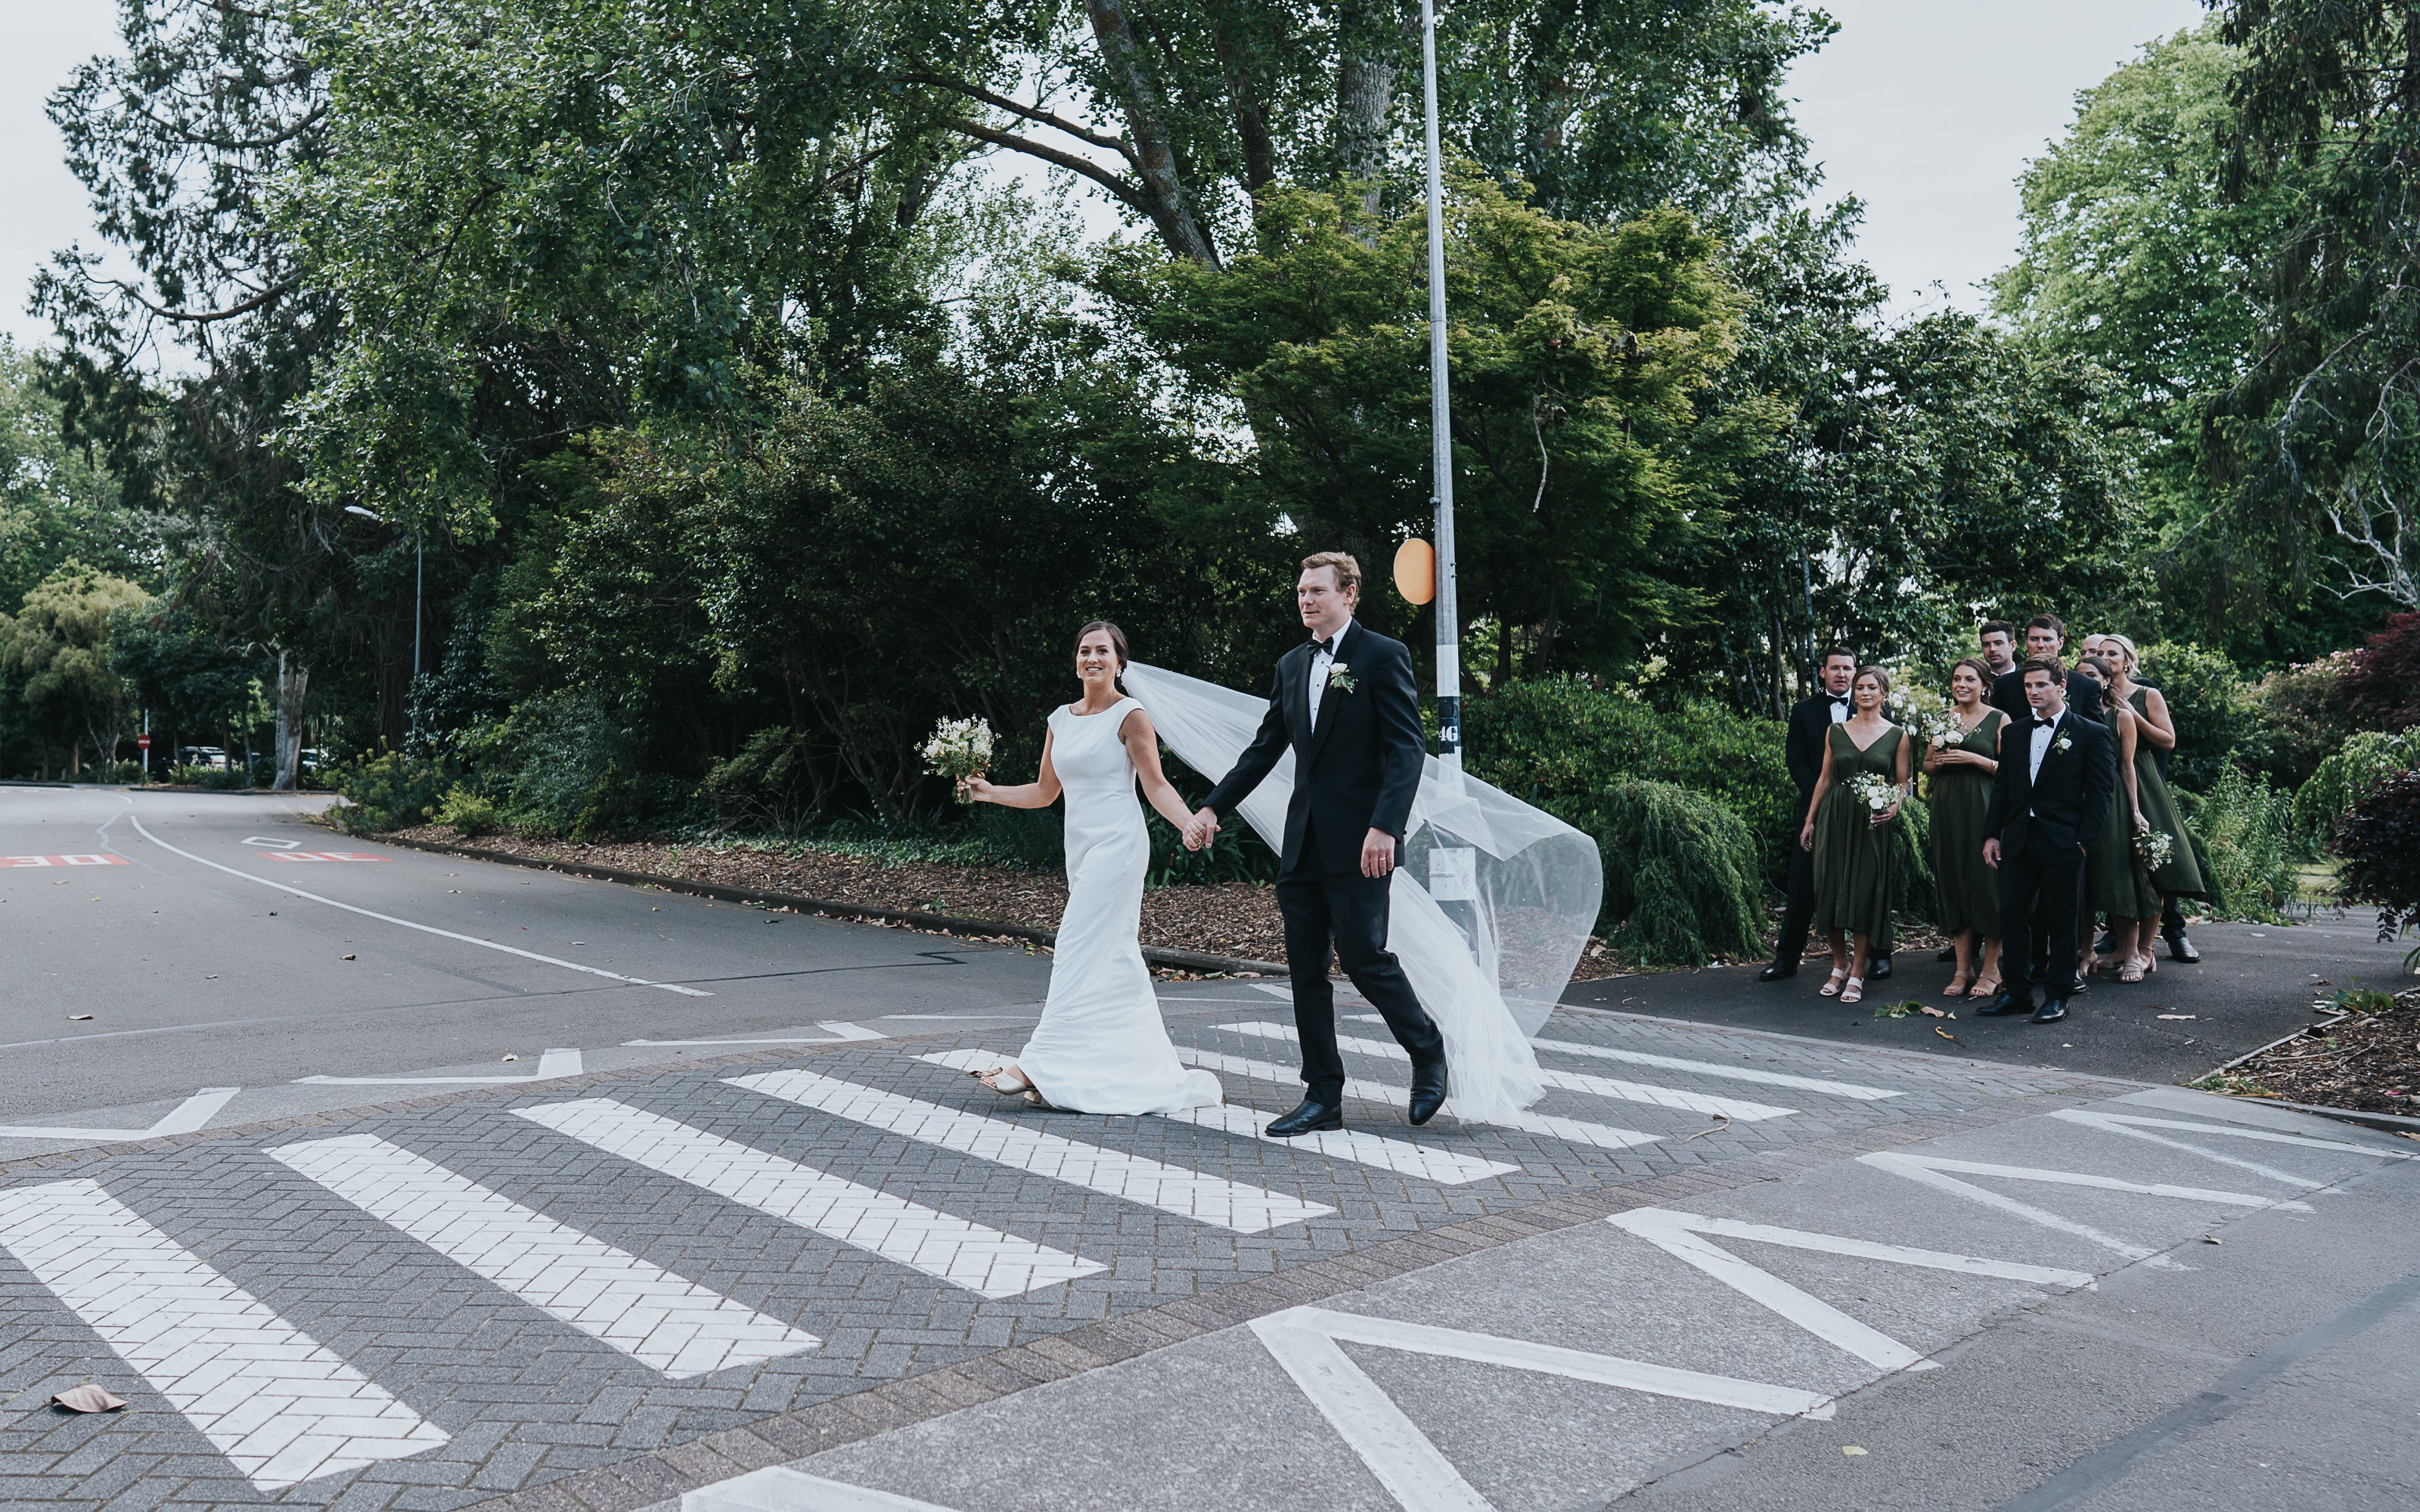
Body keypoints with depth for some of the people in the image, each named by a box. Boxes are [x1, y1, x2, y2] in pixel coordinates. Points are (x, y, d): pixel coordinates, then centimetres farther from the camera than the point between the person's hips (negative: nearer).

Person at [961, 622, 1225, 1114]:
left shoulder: (1130, 715, -6)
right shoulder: (1061, 719, 14)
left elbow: (1156, 784, -9)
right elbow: (1045, 792, 18)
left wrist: (1192, 824, -24)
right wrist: (990, 792, 9)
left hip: (1116, 845, -8)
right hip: (1080, 848, 8)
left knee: (1079, 953, -10)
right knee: (1114, 959, 9)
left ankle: (1040, 1064, -9)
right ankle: (1153, 1072, 17)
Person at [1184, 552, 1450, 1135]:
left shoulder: (1383, 656, -5)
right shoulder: (1291, 666, 15)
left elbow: (1406, 749, -12)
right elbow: (1264, 748, 19)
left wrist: (1386, 826, -23)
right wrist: (1212, 807, 12)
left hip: (1359, 843, -7)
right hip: (1303, 842, 7)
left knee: (1363, 956, -7)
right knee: (1305, 971, 6)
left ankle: (1428, 1053, 19)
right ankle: (1323, 1098, 15)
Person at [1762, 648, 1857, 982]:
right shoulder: (1803, 710, 8)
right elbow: (1796, 760, 3)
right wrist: (1823, 798, -9)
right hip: (1816, 808, 1)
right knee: (1803, 887, 1)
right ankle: (1786, 958, 7)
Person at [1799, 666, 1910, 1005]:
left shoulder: (1897, 735, 3)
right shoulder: (1835, 732, 7)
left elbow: (1902, 783, 7)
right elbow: (1824, 778, 11)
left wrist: (1894, 806, -14)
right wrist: (1809, 820, 8)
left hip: (1872, 823, -2)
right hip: (1834, 819, 2)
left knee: (1865, 893, -3)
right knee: (1831, 889, 1)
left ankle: (1857, 974, 7)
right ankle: (1840, 964, 19)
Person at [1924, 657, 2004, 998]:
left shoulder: (1999, 720, -1)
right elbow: (1927, 764, 16)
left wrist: (1974, 758, -17)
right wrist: (1939, 761, -5)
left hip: (1984, 807, -4)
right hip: (1948, 807, 4)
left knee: (1985, 881, -4)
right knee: (1953, 883, 5)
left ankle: (1990, 968, 7)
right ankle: (1964, 967, 12)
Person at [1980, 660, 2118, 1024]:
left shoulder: (2091, 734, -1)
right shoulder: (2013, 733, 13)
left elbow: (2101, 790, -3)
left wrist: (2082, 838, -9)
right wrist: (1992, 834, 7)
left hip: (2062, 844, -4)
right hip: (2018, 842, 4)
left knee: (2061, 922, 3)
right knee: (2012, 916, 5)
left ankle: (2058, 996, 13)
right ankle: (2016, 991, 16)